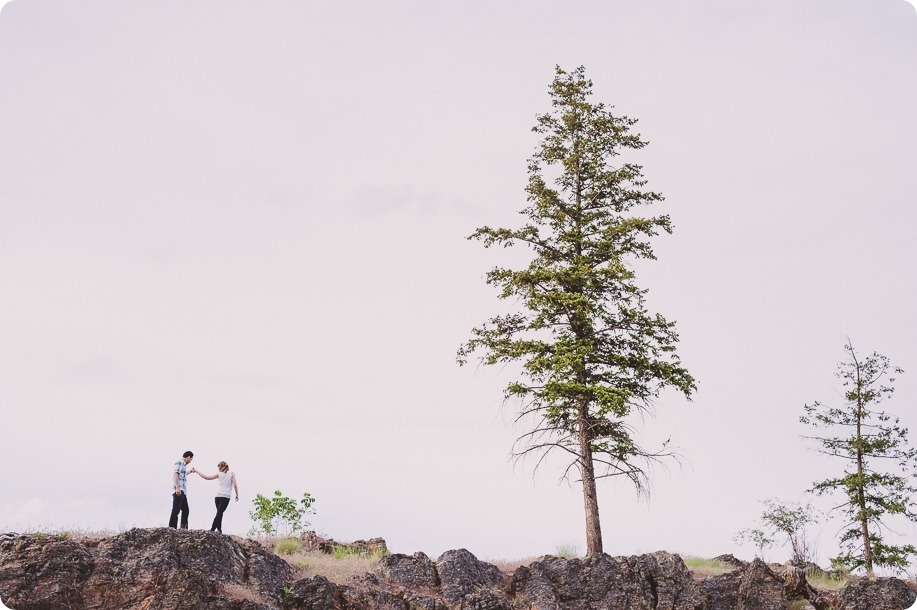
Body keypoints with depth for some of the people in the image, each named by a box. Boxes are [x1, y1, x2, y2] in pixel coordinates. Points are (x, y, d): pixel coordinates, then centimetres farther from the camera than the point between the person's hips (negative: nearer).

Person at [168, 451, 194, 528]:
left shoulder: (183, 464, 23)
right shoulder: (180, 463, -5)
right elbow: (175, 474, -17)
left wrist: (190, 471, 56)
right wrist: (177, 488, -26)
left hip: (182, 492, 10)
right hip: (178, 490, -10)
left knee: (186, 510, 13)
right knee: (176, 510, -14)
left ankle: (183, 528, 17)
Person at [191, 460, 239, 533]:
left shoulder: (219, 474, 9)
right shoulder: (232, 473, 5)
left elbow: (207, 477, 12)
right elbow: (235, 485, -2)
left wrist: (196, 471, 21)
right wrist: (237, 495, 8)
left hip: (218, 496, 3)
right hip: (226, 497, -3)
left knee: (219, 513, 11)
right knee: (219, 513, -9)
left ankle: (219, 529, 1)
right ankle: (212, 529, -22)